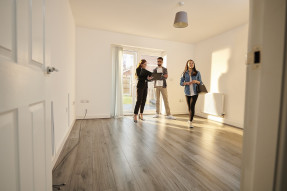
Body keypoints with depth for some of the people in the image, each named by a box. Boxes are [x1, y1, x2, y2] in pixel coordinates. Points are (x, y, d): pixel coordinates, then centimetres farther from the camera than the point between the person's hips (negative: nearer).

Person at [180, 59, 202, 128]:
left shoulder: (197, 73, 4)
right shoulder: (184, 73, 5)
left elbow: (200, 82, 7)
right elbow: (181, 83, 3)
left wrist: (196, 81, -14)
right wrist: (186, 83, -17)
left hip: (195, 92, -1)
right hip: (187, 92, 2)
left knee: (192, 106, -12)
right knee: (189, 107, 10)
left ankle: (190, 121, -8)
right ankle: (190, 119, 30)